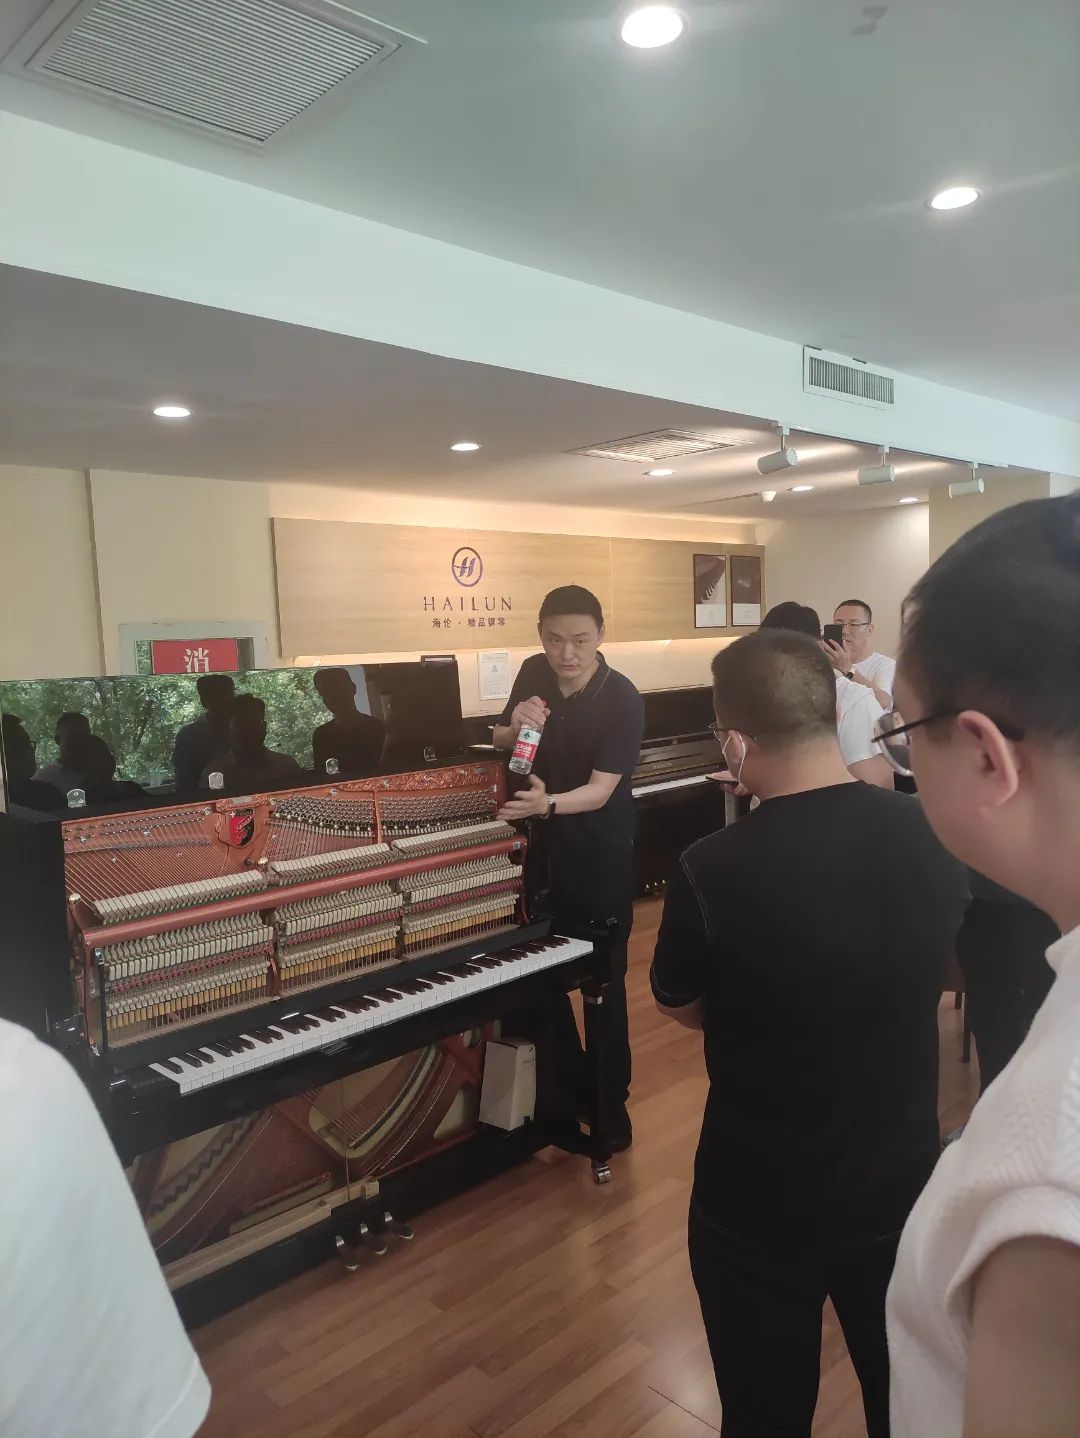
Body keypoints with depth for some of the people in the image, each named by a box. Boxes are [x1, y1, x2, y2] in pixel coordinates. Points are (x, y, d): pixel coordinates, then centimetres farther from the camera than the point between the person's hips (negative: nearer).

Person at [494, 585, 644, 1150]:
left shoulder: (623, 699, -20)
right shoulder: (533, 674, -5)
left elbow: (600, 790, -25)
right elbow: (498, 744, 7)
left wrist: (547, 803, -45)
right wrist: (516, 727, -16)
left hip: (601, 856, -5)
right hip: (541, 847, 5)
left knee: (604, 981, 2)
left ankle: (612, 1101, 20)